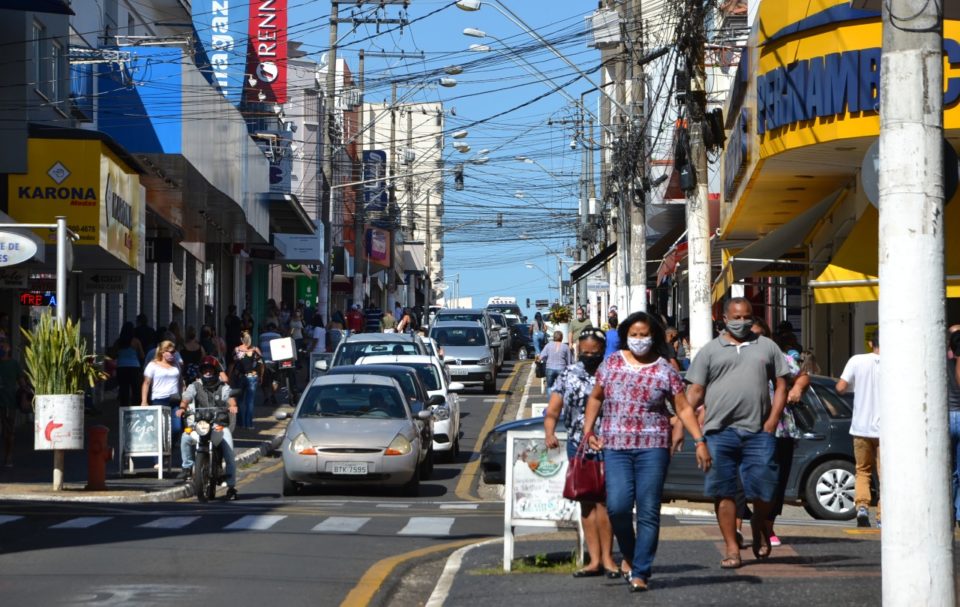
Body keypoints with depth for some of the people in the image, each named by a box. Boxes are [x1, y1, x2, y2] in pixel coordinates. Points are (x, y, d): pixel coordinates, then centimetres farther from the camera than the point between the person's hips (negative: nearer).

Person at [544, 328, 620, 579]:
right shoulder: (569, 374, 11)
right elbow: (552, 411, 10)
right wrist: (550, 433, -9)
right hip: (577, 445, 4)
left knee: (603, 500, -10)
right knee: (586, 502, 6)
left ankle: (607, 557, -1)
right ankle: (595, 560, 9)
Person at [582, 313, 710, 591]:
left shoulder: (665, 371, 4)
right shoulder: (612, 364, 10)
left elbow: (684, 409, 3)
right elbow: (596, 398, 20)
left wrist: (699, 441, -6)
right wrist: (588, 428, 8)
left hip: (652, 446, -1)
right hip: (615, 446, 1)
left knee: (648, 511, -3)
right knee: (617, 506, -12)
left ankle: (640, 572, 4)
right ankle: (629, 554, 15)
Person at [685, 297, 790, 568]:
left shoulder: (766, 347, 15)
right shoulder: (710, 350, 12)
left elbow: (781, 385, 13)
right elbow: (695, 391, 9)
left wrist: (772, 421, 1)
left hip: (758, 432, 0)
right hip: (720, 431, 0)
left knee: (763, 489, -4)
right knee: (723, 492, -1)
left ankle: (759, 525, 27)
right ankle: (732, 547, 6)